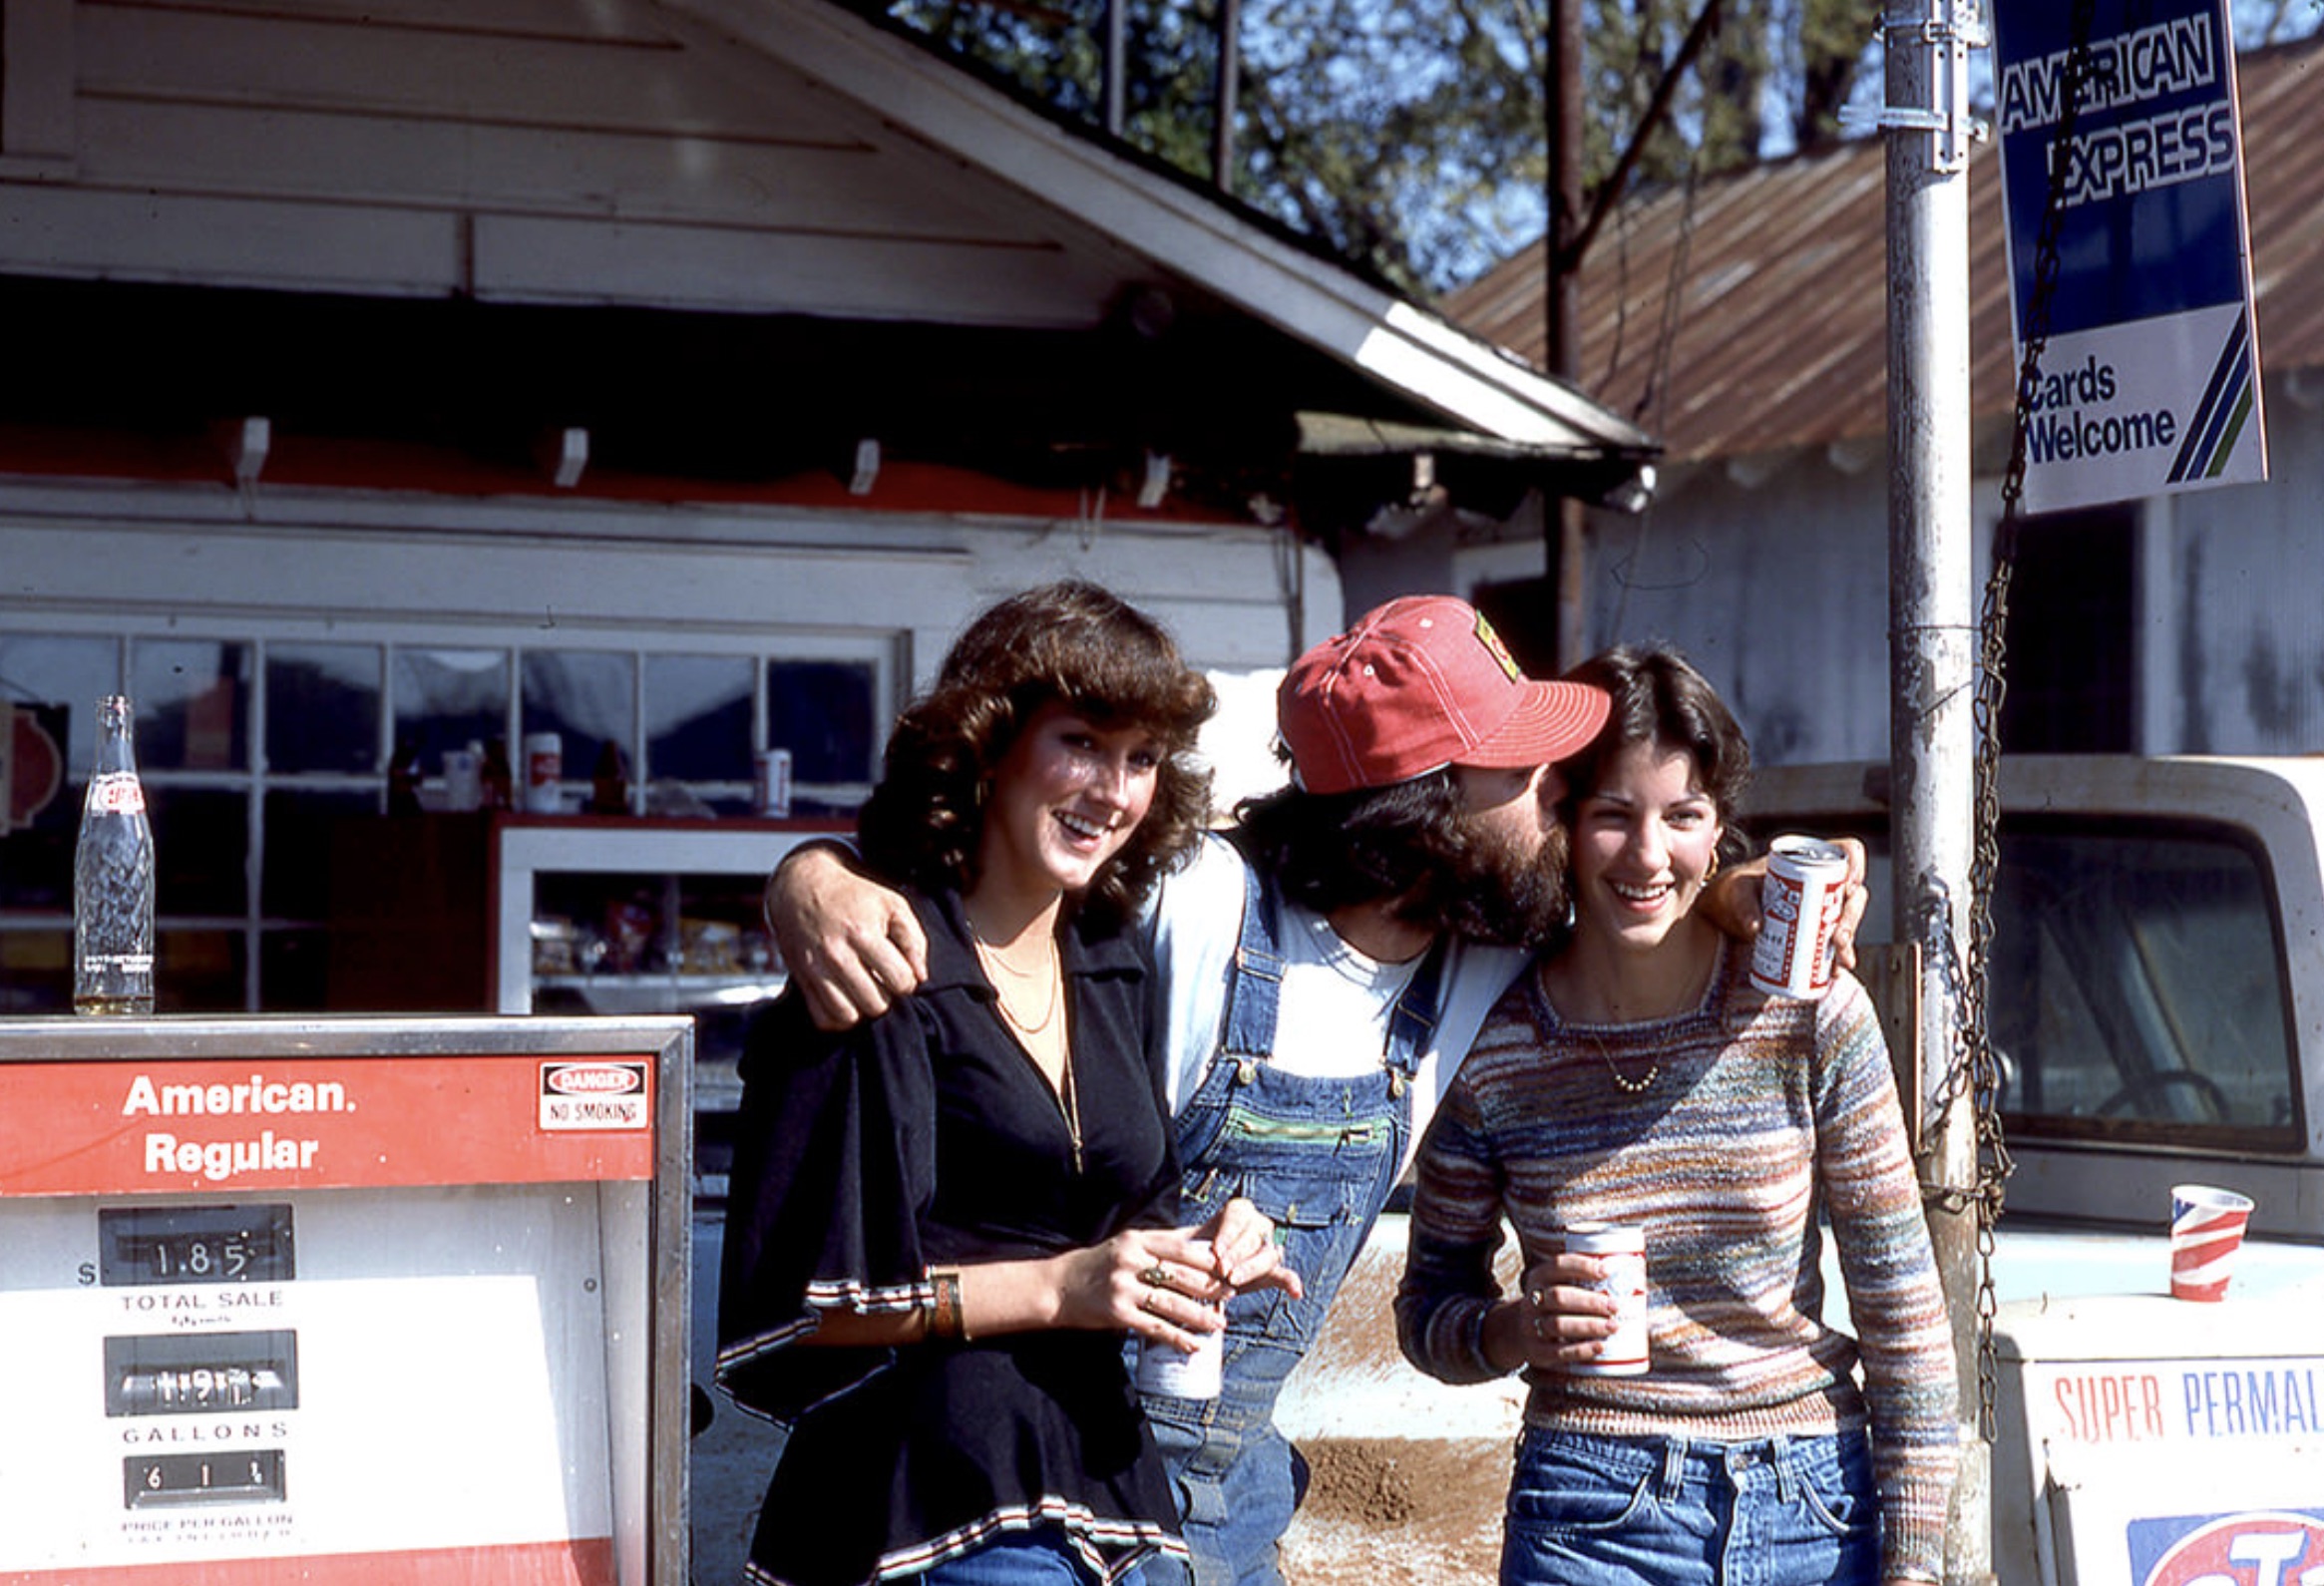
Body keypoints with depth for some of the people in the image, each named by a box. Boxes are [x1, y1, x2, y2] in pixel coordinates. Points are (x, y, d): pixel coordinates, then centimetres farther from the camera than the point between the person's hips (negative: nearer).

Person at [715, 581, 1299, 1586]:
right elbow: (796, 1296, -15)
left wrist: (1202, 1256, 3)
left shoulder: (1115, 975, 14)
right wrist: (1056, 1288, -17)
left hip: (1103, 1483, 7)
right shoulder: (889, 971, -10)